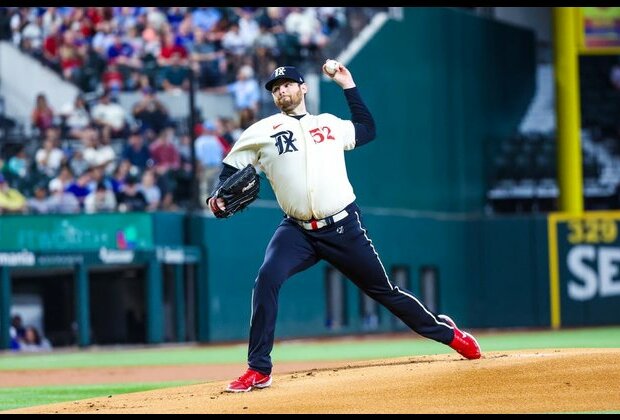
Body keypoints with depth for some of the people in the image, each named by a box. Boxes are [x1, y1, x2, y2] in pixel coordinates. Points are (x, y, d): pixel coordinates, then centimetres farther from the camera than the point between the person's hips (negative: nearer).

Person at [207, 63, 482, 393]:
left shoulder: (330, 124, 12)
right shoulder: (261, 132, 6)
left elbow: (368, 129, 27)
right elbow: (232, 167, 9)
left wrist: (347, 85, 23)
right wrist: (218, 197, -11)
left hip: (344, 228, 1)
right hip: (297, 231, -1)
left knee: (384, 289, 9)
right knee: (267, 280, -25)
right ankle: (258, 371, -19)